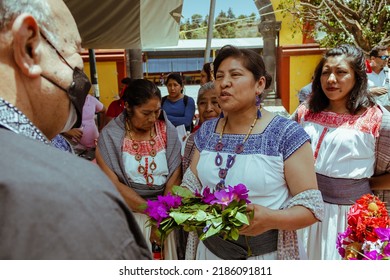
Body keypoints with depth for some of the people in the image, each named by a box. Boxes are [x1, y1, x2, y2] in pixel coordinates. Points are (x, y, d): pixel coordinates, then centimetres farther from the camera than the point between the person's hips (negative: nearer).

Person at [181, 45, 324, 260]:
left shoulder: (287, 134, -14)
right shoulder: (206, 132, 1)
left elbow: (311, 205, -13)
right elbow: (191, 185, 8)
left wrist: (272, 219, -30)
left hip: (266, 253, -4)